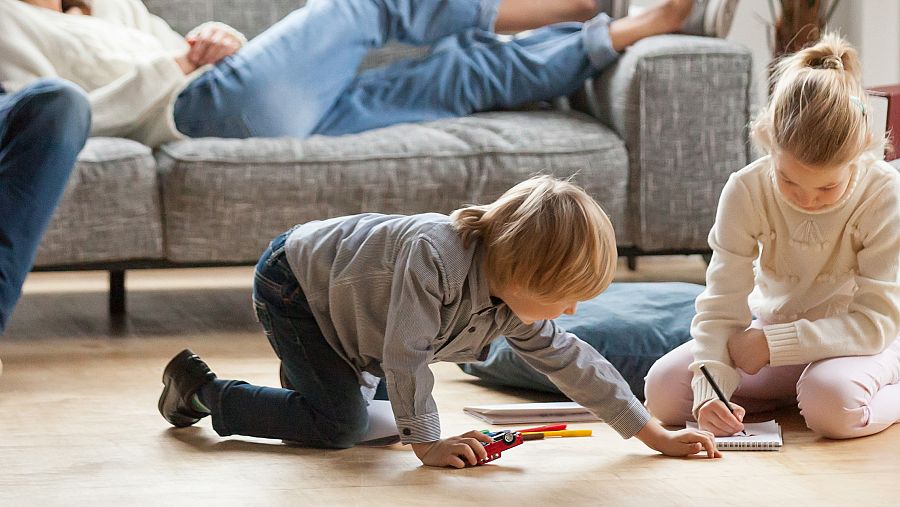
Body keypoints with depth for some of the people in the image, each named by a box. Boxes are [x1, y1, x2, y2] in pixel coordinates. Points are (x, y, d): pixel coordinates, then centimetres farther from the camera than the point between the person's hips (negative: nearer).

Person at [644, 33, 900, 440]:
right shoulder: (747, 191, -17)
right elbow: (721, 306, -18)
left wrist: (774, 344, -30)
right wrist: (710, 388, -36)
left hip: (855, 340, -4)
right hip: (772, 328, 4)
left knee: (833, 404, -39)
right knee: (662, 390, -17)